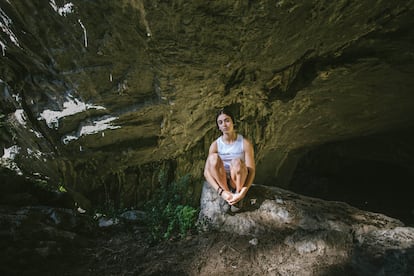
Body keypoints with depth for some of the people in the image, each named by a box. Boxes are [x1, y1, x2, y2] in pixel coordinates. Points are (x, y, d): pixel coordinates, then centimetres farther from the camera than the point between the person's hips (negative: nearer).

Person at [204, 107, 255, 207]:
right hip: (221, 182, 2)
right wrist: (221, 191, -26)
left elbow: (252, 170, -13)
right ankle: (228, 193, -21)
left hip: (239, 182, -1)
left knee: (236, 162, -33)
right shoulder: (215, 145, -6)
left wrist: (244, 191, -29)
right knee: (213, 157, -27)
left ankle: (237, 193, -14)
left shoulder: (245, 143, -9)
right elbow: (206, 172, -12)